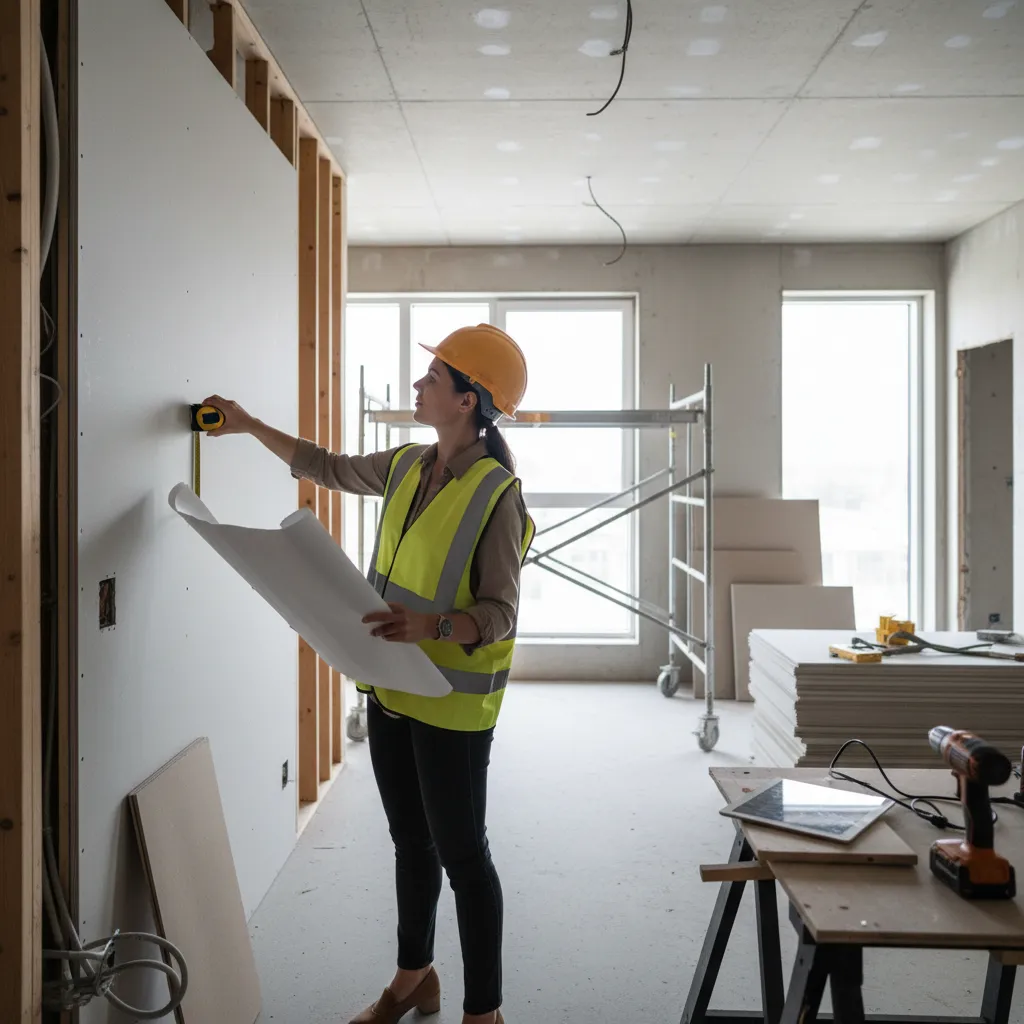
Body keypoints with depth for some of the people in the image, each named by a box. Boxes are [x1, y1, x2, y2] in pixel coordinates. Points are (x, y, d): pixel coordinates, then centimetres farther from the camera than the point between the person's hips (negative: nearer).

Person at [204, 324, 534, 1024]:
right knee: (411, 843, 21)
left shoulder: (497, 494, -18)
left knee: (461, 854, 4)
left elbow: (498, 614, -19)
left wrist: (431, 626, -37)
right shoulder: (409, 467, 4)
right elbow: (328, 468, 21)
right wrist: (250, 426, 24)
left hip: (452, 703, -7)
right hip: (391, 688, 7)